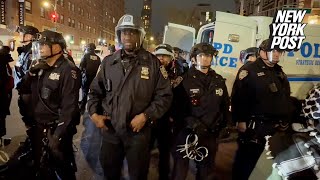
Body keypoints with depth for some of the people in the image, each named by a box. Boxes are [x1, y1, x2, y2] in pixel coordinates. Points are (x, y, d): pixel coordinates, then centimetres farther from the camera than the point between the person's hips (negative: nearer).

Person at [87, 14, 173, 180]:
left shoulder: (152, 63, -6)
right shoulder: (108, 62, 3)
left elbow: (164, 95, -6)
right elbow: (95, 90, 11)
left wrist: (146, 115, -16)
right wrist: (93, 113, -4)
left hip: (139, 130, -2)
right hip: (110, 128, 3)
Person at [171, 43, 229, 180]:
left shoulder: (219, 80, 6)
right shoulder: (185, 80, -8)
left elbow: (225, 105, 14)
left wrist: (223, 125, 10)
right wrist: (191, 122, -20)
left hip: (211, 134, 4)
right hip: (187, 132, -4)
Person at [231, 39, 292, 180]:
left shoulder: (279, 72, 16)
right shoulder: (250, 69, -9)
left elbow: (286, 98, 23)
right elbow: (238, 96, -16)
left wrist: (285, 119, 19)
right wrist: (240, 120, -18)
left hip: (275, 125, 7)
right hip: (254, 124, -7)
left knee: (255, 156, 16)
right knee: (246, 157, 2)